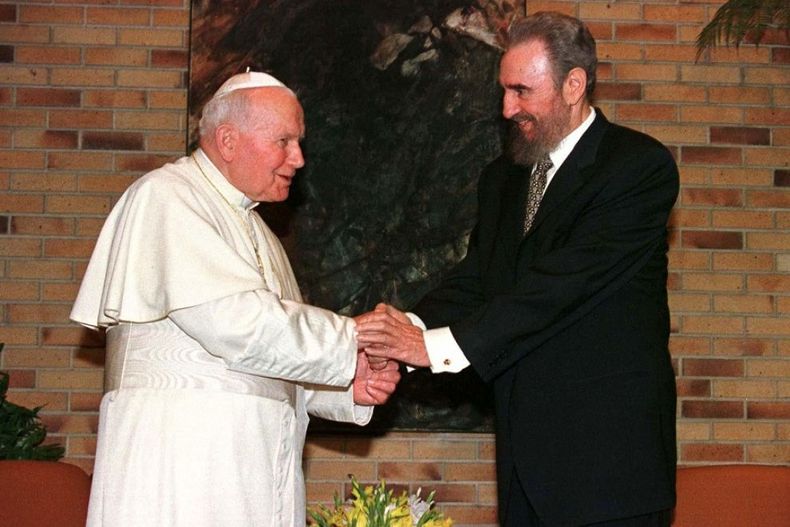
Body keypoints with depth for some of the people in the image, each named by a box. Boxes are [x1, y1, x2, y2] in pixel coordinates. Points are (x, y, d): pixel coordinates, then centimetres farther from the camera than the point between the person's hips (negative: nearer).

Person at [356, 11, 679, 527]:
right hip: (526, 446, 6)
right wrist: (411, 326, -15)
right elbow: (474, 279, 8)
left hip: (607, 448, -6)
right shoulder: (503, 178, 15)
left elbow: (563, 282, -20)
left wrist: (436, 344, -23)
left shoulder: (641, 165, -10)